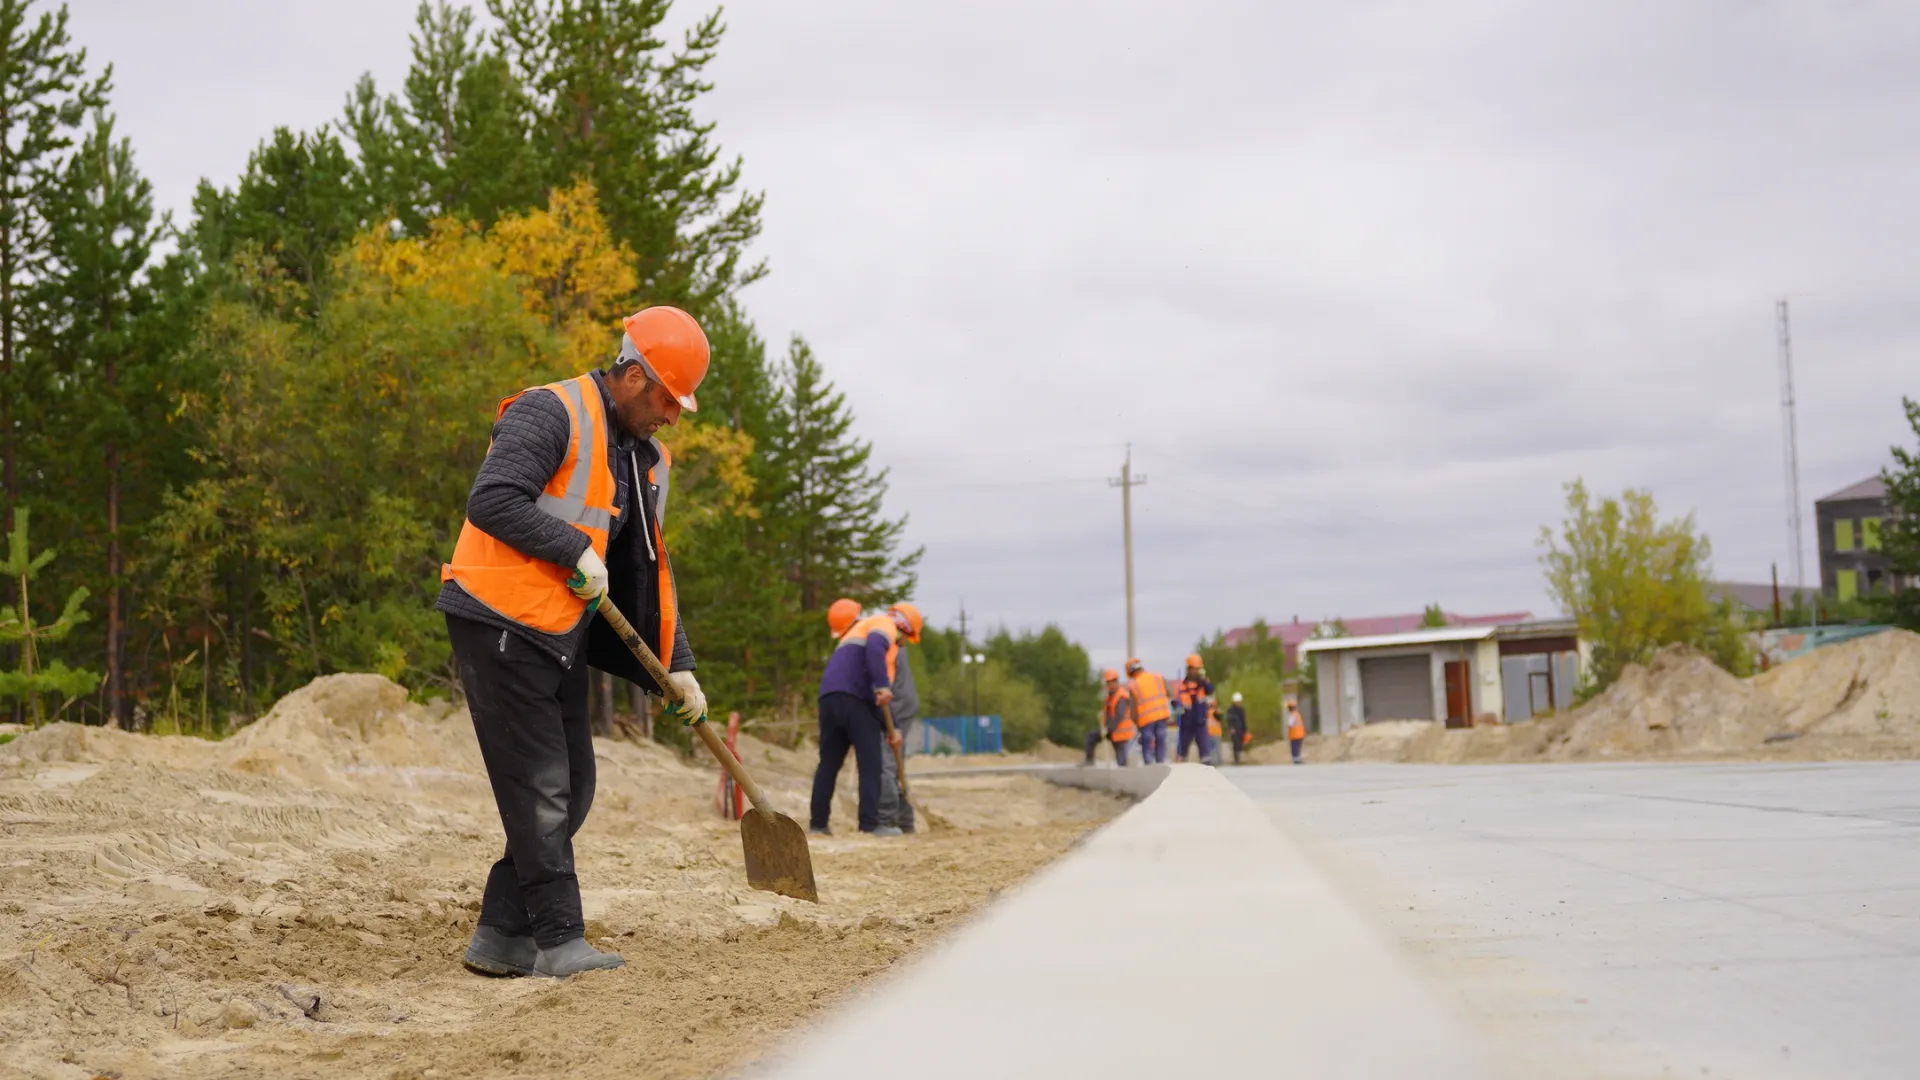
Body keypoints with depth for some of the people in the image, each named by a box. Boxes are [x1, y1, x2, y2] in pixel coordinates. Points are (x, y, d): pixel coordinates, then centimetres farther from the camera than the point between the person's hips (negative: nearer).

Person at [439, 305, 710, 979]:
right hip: (499, 624, -9)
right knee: (539, 790, -8)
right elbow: (492, 502, -25)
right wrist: (577, 552, -18)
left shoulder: (647, 461, 15)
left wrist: (675, 665, 13)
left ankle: (501, 935, 16)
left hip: (560, 638, 9)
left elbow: (650, 573, 19)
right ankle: (560, 942, -4)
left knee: (570, 793, 8)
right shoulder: (549, 413, -12)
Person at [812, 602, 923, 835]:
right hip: (853, 696, -9)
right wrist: (882, 686, -23)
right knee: (870, 761, -4)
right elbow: (874, 647, -18)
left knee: (829, 762, 12)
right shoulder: (884, 624, 9)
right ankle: (869, 823, -8)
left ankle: (818, 822, 12)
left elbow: (875, 696, 32)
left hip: (829, 696, 9)